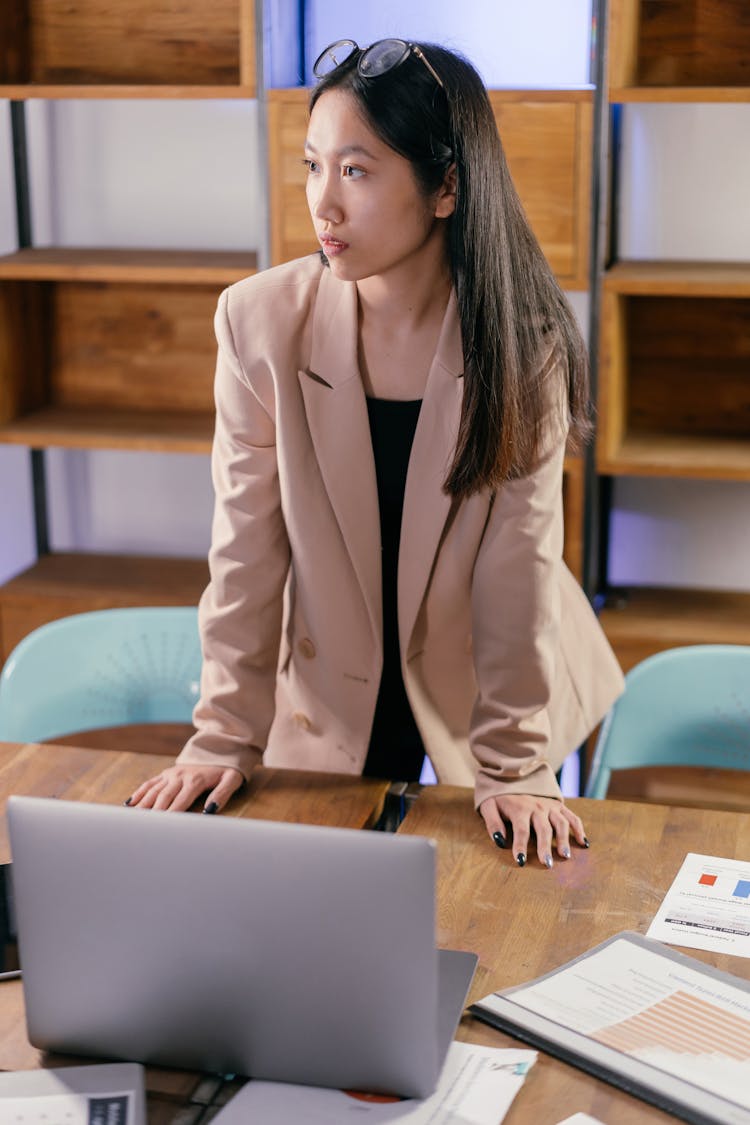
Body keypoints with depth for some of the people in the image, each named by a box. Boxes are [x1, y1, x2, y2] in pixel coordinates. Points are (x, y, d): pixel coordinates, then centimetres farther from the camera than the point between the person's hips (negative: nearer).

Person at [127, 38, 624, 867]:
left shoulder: (523, 343, -19)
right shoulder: (259, 321, -17)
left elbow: (518, 570, -16)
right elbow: (248, 551, -11)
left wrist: (512, 765, -16)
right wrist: (225, 735, -9)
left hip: (486, 693, 0)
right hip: (330, 702, 1)